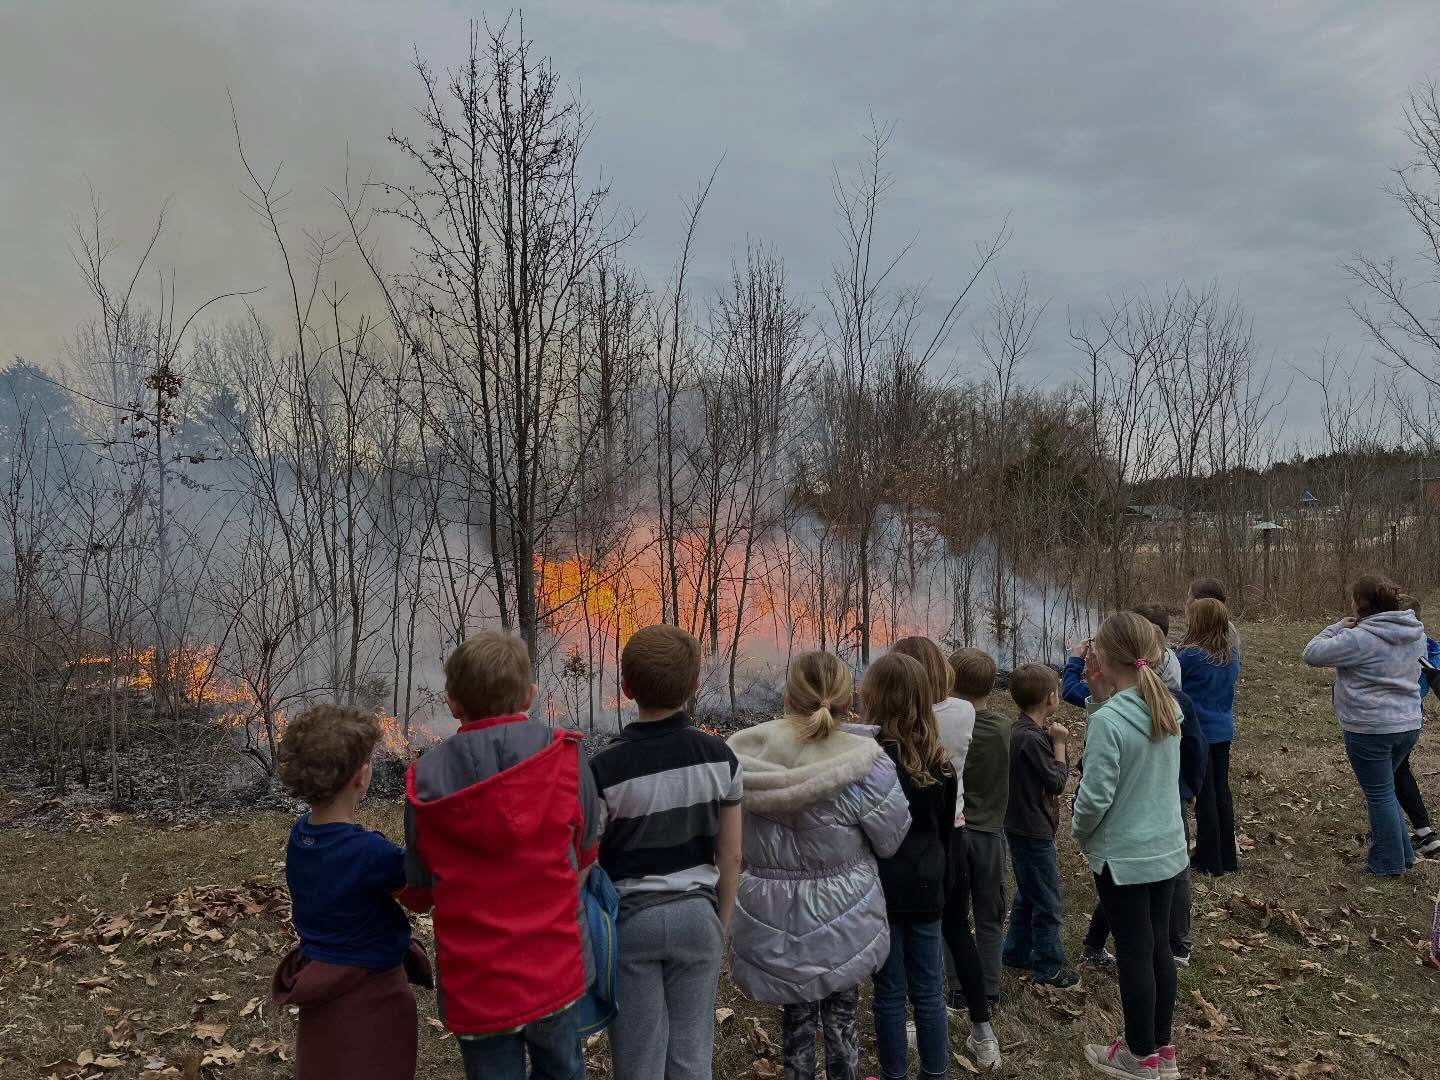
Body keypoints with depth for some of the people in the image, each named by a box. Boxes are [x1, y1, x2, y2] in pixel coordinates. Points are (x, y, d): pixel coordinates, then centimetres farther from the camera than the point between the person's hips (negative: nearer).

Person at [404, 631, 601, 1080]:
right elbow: (586, 853, 0)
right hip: (555, 968, 0)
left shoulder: (426, 781, -11)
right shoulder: (565, 757, -13)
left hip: (474, 980, 0)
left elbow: (422, 882, 1)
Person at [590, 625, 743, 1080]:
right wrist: (720, 924, 13)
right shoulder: (719, 756, -7)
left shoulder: (606, 767, -17)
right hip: (696, 915, 3)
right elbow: (730, 856, 0)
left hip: (631, 920, -2)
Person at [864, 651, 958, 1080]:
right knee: (928, 990, 15)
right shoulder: (938, 758, -1)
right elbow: (945, 826, 10)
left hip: (881, 888, -5)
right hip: (925, 886, 5)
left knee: (890, 993, 8)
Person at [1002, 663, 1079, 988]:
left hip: (1023, 827, 10)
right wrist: (1059, 744, -9)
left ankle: (1016, 952, 33)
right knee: (1047, 901, 4)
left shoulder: (1022, 730, 5)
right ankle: (1049, 967, 16)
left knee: (1028, 894, 22)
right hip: (1033, 831, -10)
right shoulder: (1031, 738, -25)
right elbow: (1057, 781, -19)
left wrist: (1051, 741, -4)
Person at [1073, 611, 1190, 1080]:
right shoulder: (1168, 707, -3)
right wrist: (1100, 698, -3)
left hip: (1123, 856, -7)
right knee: (1159, 946, 19)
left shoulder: (1109, 720, -25)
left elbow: (1095, 797, -22)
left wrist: (1079, 832, -3)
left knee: (1133, 954, 9)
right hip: (1167, 849, 7)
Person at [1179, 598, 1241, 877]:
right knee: (1222, 792, 15)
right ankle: (1228, 857, 25)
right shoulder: (1232, 655, 1)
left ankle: (1209, 862, 13)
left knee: (1205, 795, 3)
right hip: (1223, 731, 6)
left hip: (1198, 732, -6)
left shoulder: (1191, 656, -20)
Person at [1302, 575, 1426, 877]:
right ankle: (1402, 853, 31)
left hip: (1370, 730, -8)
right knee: (1385, 789, 24)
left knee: (1380, 794, 6)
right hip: (1409, 725, 8)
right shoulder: (1416, 633, 3)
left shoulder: (1360, 638, -22)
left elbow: (1312, 654, -16)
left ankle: (1389, 863, 18)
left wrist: (1338, 627, -4)